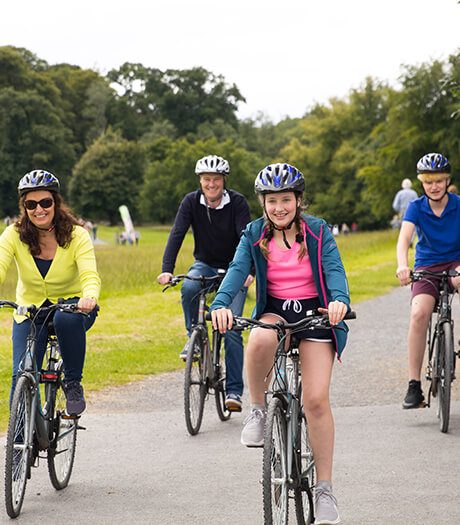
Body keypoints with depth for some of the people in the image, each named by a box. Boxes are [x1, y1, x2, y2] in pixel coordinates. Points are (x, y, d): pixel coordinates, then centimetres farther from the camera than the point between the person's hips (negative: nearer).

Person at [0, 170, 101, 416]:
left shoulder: (77, 235, -16)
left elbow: (90, 275, -28)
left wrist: (89, 297, -52)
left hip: (71, 307, -2)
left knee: (67, 319, -37)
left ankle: (73, 383, -16)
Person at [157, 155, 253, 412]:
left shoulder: (237, 202, -16)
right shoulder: (192, 202, -10)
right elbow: (177, 235, -19)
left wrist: (248, 271, -42)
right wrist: (167, 270, -34)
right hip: (205, 265, 2)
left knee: (232, 329, -12)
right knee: (189, 288, -34)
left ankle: (234, 391, -6)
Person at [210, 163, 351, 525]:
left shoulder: (318, 232, -4)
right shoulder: (255, 235, -1)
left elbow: (334, 269, -17)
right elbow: (237, 271, -14)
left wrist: (340, 300, -40)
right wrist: (221, 304, -35)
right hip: (274, 311, 1)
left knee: (316, 399, -14)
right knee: (260, 341, -39)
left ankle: (325, 490, -4)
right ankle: (258, 410, -12)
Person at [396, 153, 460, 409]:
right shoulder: (416, 208, -4)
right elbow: (404, 238, -19)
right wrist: (402, 265, -40)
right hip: (427, 268, 0)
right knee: (419, 313, -25)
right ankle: (414, 385, -21)